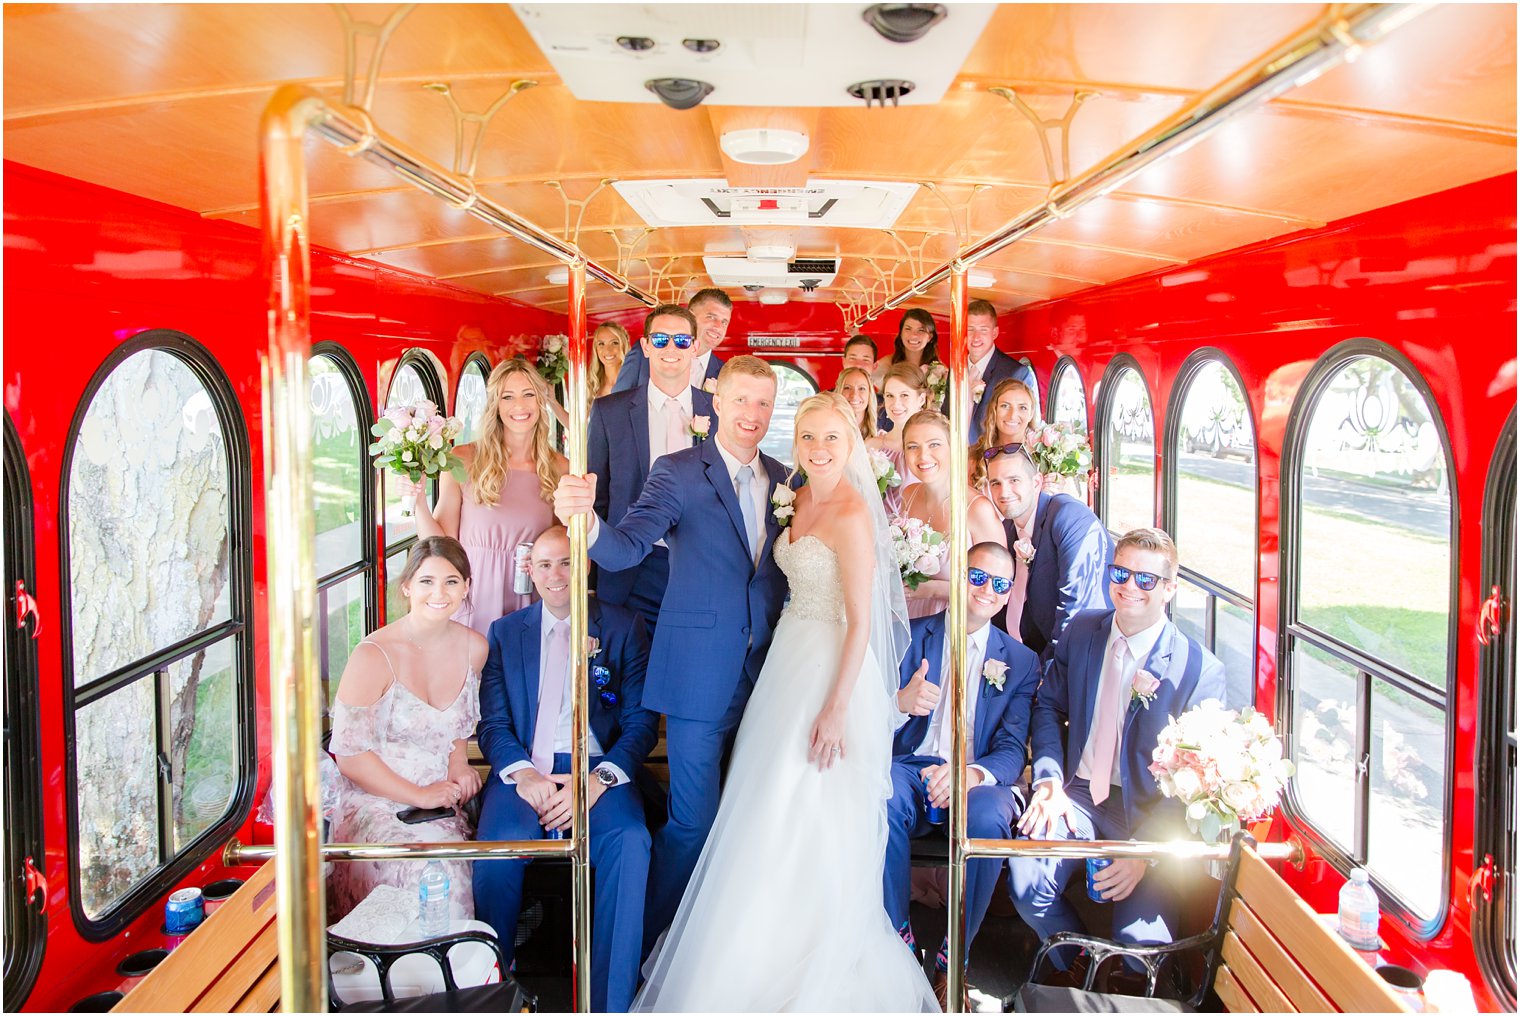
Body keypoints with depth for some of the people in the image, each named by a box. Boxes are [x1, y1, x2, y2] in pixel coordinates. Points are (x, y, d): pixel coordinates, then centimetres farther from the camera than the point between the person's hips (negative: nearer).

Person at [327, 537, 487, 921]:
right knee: (436, 868, -30)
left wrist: (458, 762, 2)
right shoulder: (373, 656, -13)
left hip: (442, 801, 5)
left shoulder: (474, 648, 4)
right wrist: (419, 796, -13)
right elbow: (349, 754, -12)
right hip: (377, 804, -5)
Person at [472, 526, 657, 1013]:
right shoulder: (505, 632, 16)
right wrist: (522, 773, -12)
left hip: (597, 770, -1)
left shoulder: (624, 627, 10)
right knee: (500, 846, -31)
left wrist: (599, 780, -15)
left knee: (630, 842, -32)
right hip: (524, 769, 1)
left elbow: (641, 721, 3)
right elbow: (492, 723, 9)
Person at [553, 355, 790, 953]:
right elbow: (628, 546, -20)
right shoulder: (679, 472, -7)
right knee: (693, 822, -1)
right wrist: (586, 521, -39)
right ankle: (657, 947, 17)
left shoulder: (784, 481, 9)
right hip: (702, 674, -5)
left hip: (766, 673, 5)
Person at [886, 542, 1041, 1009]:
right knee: (881, 800, -34)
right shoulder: (909, 636, 7)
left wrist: (973, 774, -25)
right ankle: (897, 938, -15)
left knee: (987, 818, -34)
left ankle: (952, 960, -15)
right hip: (909, 768, 0)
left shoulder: (1021, 662, 10)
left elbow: (1013, 749, -1)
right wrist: (900, 703, -27)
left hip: (979, 780, 0)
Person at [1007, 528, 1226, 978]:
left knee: (1139, 939, -23)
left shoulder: (1200, 669, -9)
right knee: (1025, 883, -23)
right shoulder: (1081, 630, 5)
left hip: (1150, 813, -3)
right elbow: (1048, 707, 12)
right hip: (1078, 794, 3)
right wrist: (1050, 779, -6)